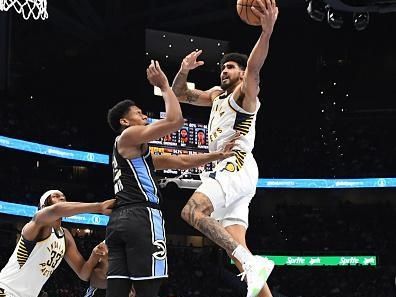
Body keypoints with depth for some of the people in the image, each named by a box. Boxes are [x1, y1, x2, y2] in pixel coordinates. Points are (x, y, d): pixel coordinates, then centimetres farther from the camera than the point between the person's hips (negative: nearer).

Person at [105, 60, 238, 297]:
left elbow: (182, 161, 29)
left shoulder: (140, 153, 32)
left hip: (120, 220, 9)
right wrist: (164, 85, 5)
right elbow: (175, 120, -8)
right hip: (142, 217, -9)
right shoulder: (129, 136, 4)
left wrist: (219, 156, 21)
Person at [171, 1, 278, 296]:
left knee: (192, 211, -27)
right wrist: (184, 71, 3)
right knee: (236, 247, 0)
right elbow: (180, 95, 26)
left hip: (237, 166, -9)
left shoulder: (245, 93, 0)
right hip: (228, 169, 9)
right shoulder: (217, 95, 25)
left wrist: (267, 30, -41)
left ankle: (252, 263, -34)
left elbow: (254, 67, -21)